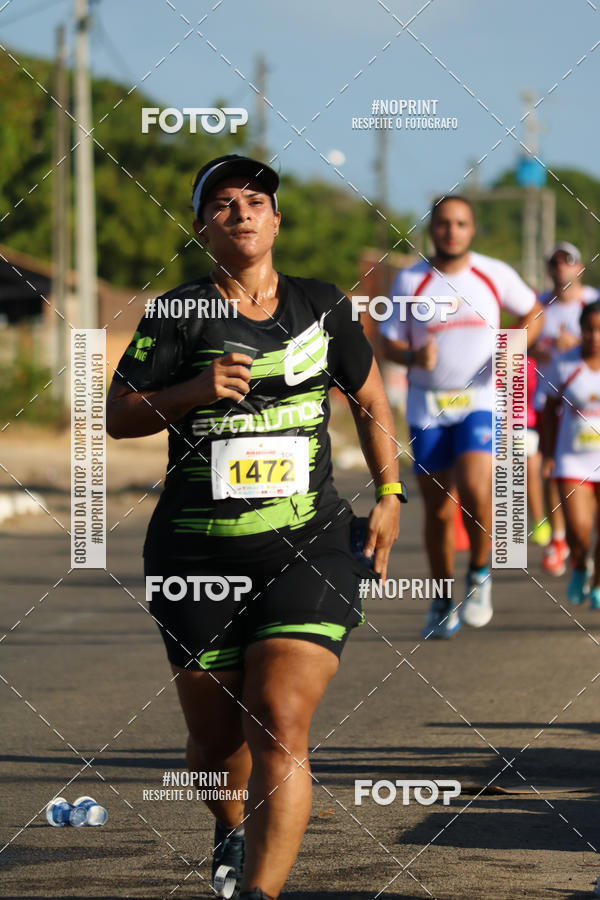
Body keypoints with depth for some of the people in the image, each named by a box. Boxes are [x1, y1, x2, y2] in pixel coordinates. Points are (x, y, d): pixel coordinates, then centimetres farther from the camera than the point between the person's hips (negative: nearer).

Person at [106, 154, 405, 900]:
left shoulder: (321, 308, 6)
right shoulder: (177, 314, 0)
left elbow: (370, 401, 20)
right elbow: (118, 416, -2)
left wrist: (388, 495, 13)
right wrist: (193, 391, -17)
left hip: (308, 548, 0)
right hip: (196, 553, 0)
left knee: (280, 732, -16)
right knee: (215, 738, 12)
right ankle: (233, 830, 45)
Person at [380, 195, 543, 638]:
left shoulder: (495, 275, 1)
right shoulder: (409, 281, 1)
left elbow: (534, 312, 16)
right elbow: (389, 343, 6)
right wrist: (412, 356, -17)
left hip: (479, 401, -1)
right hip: (427, 406, 1)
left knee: (475, 489, -23)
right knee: (438, 509, 3)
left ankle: (480, 573, 2)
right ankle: (443, 600, 20)